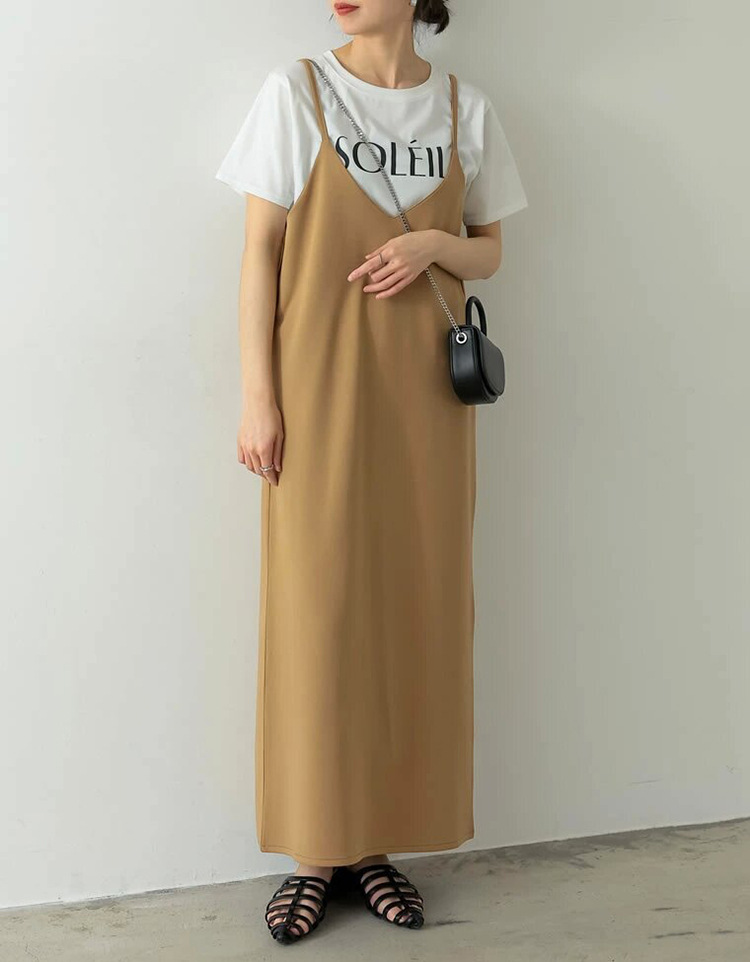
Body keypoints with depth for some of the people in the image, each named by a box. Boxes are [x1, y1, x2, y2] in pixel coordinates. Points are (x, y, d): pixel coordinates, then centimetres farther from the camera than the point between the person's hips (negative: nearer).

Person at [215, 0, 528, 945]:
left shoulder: (465, 108, 9)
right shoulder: (295, 92, 2)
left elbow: (489, 251, 15)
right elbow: (260, 248, -1)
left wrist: (434, 244, -8)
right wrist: (257, 396, -8)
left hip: (425, 390, 3)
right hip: (320, 384, -2)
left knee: (417, 608, 3)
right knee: (316, 609, -2)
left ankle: (378, 840, 17)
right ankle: (318, 849, 12)